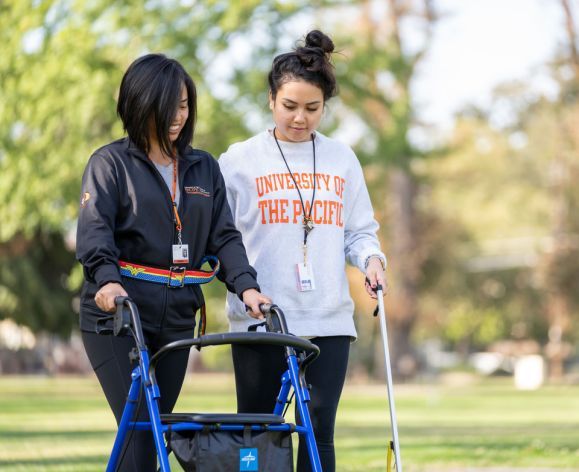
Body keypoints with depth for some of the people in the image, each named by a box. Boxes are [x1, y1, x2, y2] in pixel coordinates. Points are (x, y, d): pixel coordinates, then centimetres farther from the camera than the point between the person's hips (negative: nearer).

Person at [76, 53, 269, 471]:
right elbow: (94, 229, -14)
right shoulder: (110, 163, 0)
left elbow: (224, 236, 8)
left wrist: (246, 285, -10)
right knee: (138, 428, -14)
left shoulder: (205, 168, 14)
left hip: (176, 317, 5)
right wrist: (107, 279, -33)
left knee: (157, 430, 7)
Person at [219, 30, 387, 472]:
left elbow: (360, 230, 16)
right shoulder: (241, 159, 4)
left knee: (319, 432, -3)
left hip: (329, 319, 2)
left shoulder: (342, 159, 12)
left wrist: (371, 258, -5)